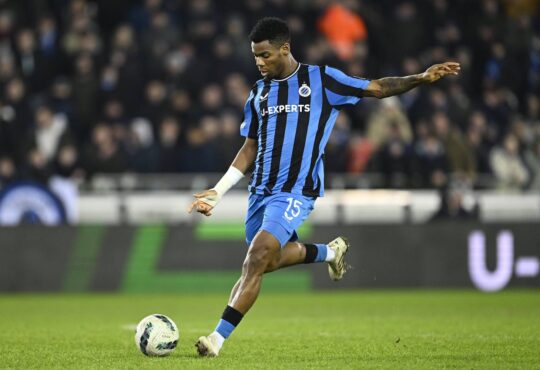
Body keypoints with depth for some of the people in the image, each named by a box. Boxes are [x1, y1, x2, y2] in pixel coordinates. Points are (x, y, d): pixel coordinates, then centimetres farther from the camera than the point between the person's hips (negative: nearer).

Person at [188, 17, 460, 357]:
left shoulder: (321, 79, -2)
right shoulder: (259, 93, 11)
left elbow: (377, 88, 2)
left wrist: (422, 78, -11)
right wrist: (218, 191, 11)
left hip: (296, 192, -6)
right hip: (261, 190, 6)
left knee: (257, 259, -19)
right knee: (269, 258, 14)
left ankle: (219, 337, -18)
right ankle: (330, 252, 40)